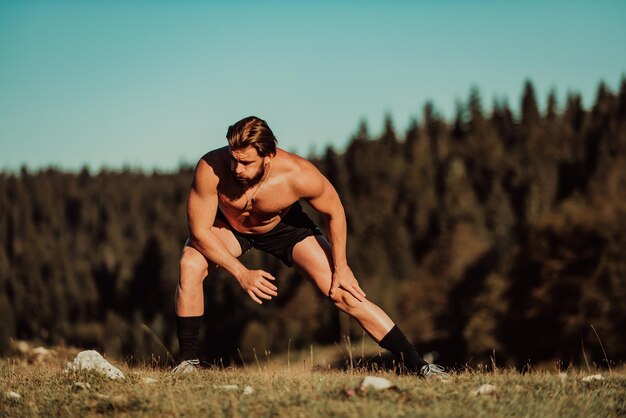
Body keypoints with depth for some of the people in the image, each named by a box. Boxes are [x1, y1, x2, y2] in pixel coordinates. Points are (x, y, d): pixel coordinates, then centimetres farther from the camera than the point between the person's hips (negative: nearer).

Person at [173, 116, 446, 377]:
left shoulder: (299, 175, -37)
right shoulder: (211, 169, -38)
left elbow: (334, 212, -15)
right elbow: (199, 230, -26)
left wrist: (340, 267, -10)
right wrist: (242, 274, -30)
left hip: (285, 227, -1)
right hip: (228, 227, 1)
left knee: (344, 293, -10)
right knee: (190, 265, -29)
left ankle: (416, 364, -2)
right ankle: (188, 359, -13)